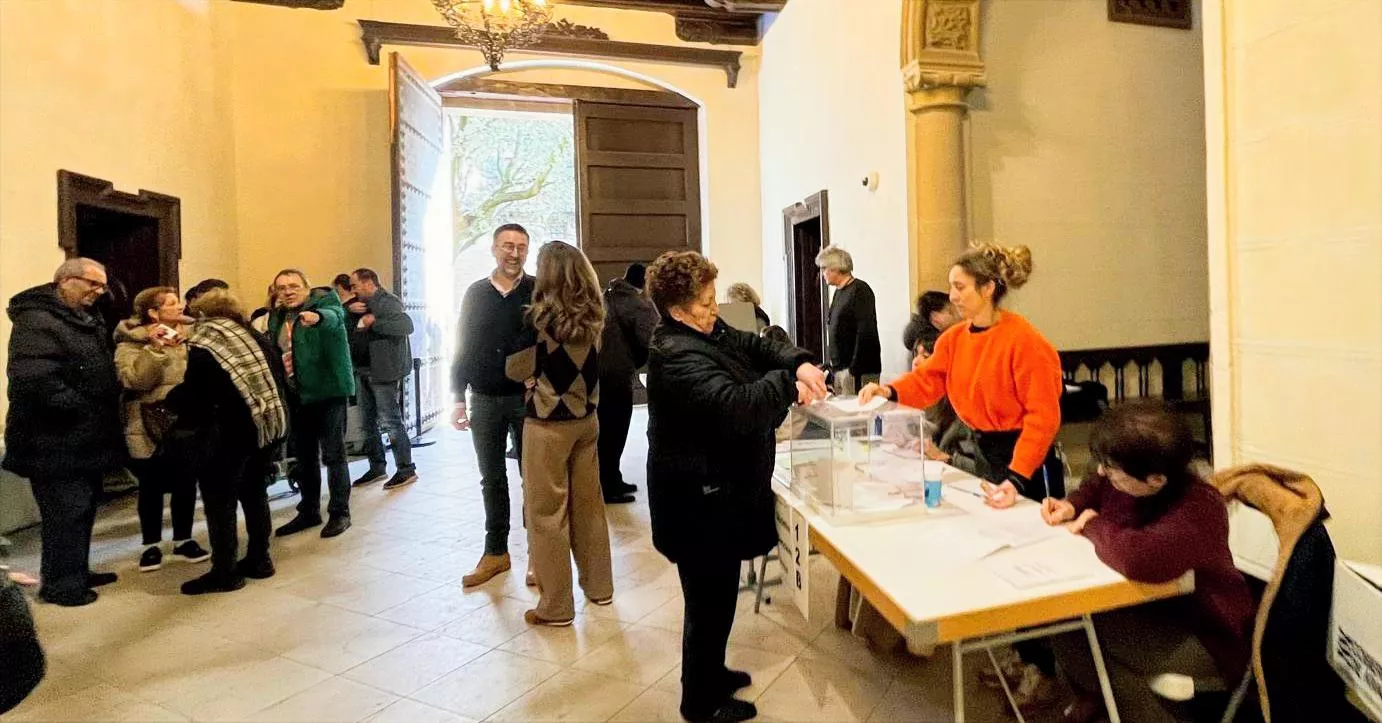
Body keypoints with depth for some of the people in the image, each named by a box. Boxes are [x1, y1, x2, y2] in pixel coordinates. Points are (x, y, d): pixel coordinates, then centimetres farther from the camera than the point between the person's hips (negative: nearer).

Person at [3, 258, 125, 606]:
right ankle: (60, 584, 12)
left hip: (85, 439, 10)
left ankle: (77, 572, 31)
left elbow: (100, 371, 26)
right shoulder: (36, 321, -17)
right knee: (66, 514, -1)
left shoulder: (85, 320, 15)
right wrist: (78, 407, -22)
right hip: (58, 443, -10)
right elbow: (32, 377, -29)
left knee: (83, 510, 18)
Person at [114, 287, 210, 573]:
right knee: (151, 487, 7)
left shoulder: (189, 335, 7)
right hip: (150, 428, -3)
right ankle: (151, 545, 23)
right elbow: (132, 380, -21)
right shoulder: (132, 342, -6)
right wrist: (155, 348, -25)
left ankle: (183, 540, 25)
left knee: (186, 483, 10)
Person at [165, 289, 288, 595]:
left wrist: (171, 400, 9)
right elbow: (278, 375, 10)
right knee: (254, 491, 17)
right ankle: (259, 559, 23)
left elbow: (194, 397, -10)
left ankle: (225, 572, 8)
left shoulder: (202, 347, -8)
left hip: (233, 431, -7)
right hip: (270, 423, 7)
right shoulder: (254, 335, 9)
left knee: (220, 499, 3)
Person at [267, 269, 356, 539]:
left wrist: (317, 317, -55)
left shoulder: (323, 302, -8)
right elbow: (273, 352, 25)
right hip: (296, 395, 7)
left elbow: (334, 316, -32)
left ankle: (340, 512, 9)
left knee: (333, 454, -2)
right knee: (304, 456, 14)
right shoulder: (277, 317, 13)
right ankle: (309, 511, 27)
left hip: (327, 389, -7)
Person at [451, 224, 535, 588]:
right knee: (492, 479, 12)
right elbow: (464, 347, 8)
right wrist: (459, 398, 5)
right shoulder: (475, 294, 6)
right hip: (484, 401, 3)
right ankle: (496, 552, 25)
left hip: (527, 399, -3)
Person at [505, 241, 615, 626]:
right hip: (586, 420, 6)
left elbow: (516, 369, -6)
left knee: (546, 513, 4)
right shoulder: (593, 317, 2)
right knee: (589, 504, 16)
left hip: (547, 425, -6)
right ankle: (599, 586, 29)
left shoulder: (538, 316, -14)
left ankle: (556, 606, 13)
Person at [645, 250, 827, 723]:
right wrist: (787, 384, -24)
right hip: (701, 500, -10)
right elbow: (734, 406, -37)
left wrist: (799, 364, -8)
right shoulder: (677, 356, -26)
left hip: (719, 491, 11)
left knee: (718, 594, 24)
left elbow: (756, 347, 11)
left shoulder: (707, 332, 7)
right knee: (710, 601, 5)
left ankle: (710, 673, 43)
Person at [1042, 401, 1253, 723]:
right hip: (1151, 604, 8)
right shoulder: (1127, 479, -11)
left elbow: (1141, 558, -55)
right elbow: (1094, 487, 17)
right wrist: (1072, 506, -7)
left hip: (1205, 635, -8)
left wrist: (1093, 525, -34)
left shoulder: (1199, 510, -35)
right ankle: (1094, 697, 20)